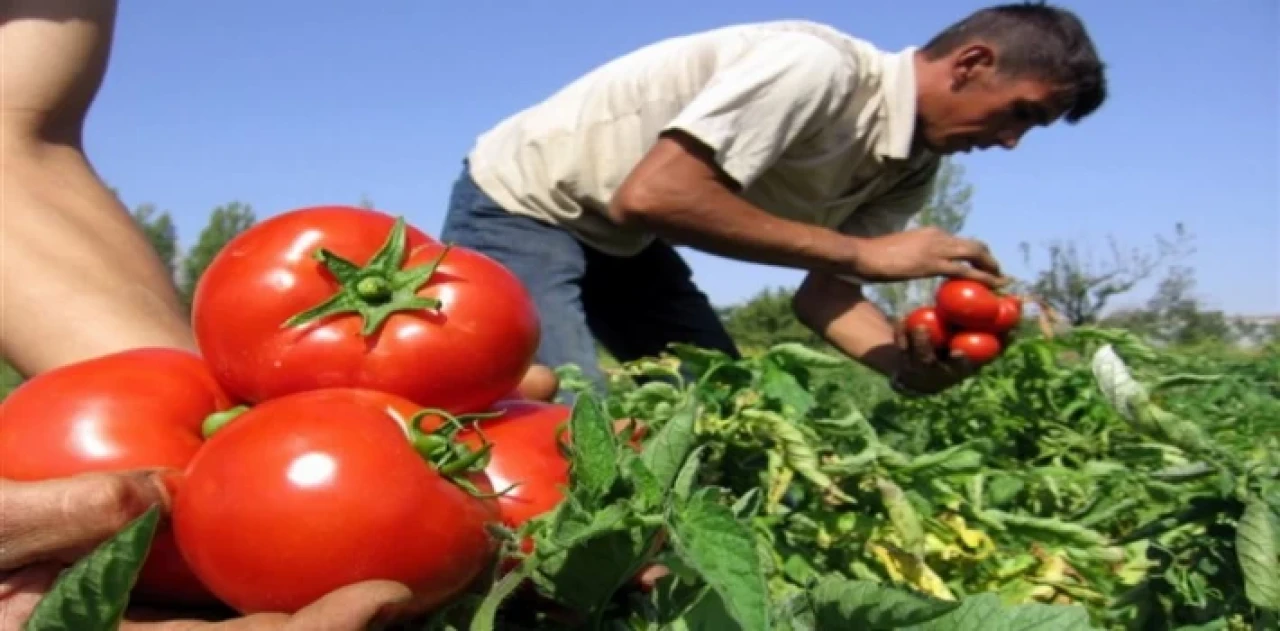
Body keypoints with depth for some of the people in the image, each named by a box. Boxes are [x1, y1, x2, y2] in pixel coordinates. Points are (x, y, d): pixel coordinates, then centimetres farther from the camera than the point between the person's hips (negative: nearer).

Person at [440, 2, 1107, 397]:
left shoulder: (913, 166, -2)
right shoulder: (818, 68, -30)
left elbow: (824, 289, -3)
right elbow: (651, 195, -37)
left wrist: (911, 359, -25)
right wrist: (863, 252, -33)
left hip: (618, 239, 8)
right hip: (521, 206, -8)